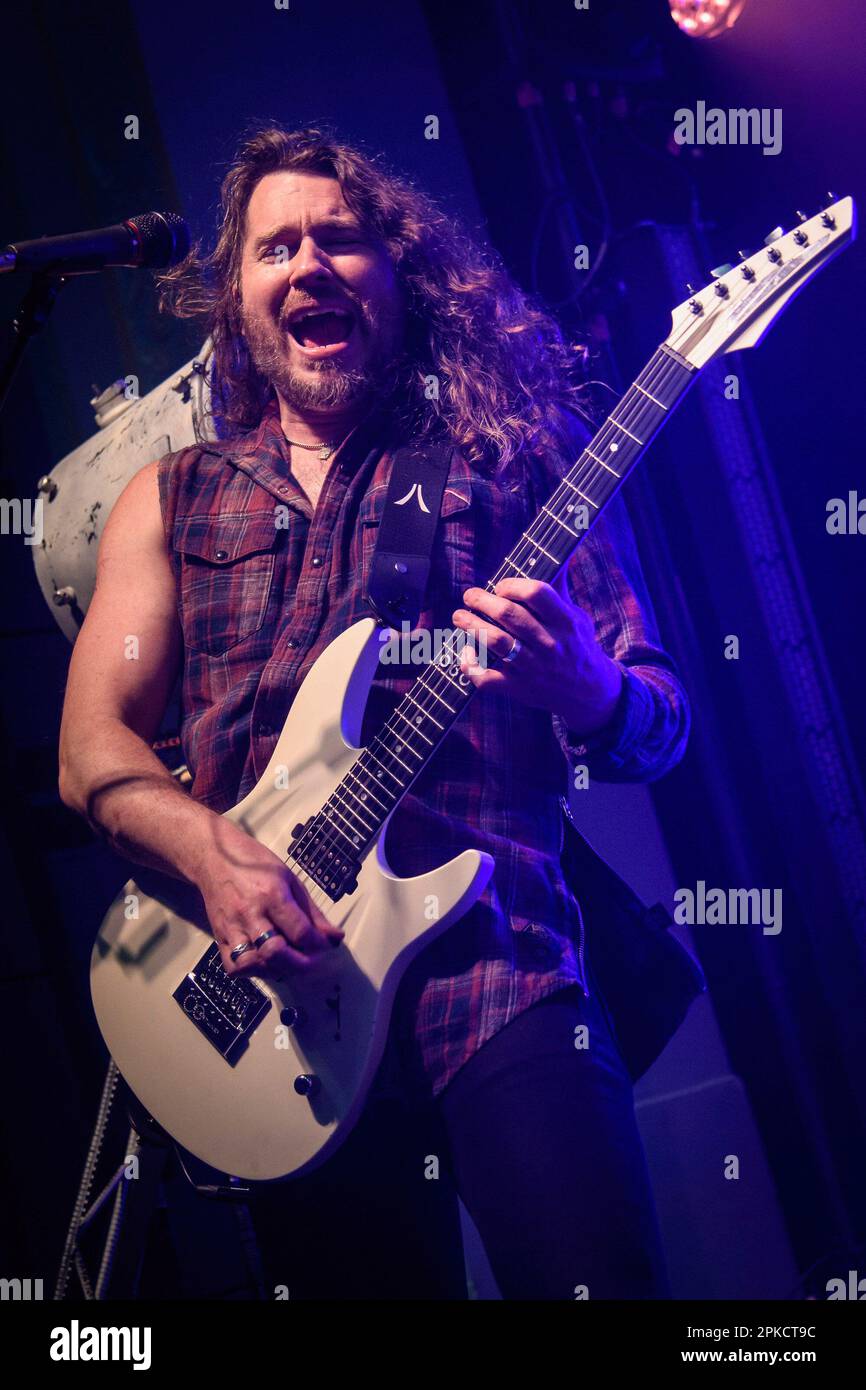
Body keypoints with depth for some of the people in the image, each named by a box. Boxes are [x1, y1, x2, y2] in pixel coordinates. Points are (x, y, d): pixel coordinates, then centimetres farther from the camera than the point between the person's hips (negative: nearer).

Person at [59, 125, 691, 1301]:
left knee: (598, 1278, -14)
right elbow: (93, 748, 7)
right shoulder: (173, 499, 15)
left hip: (495, 964, -2)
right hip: (281, 985, 2)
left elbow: (659, 728, 7)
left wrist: (583, 691, -17)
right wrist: (214, 856, -14)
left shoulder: (516, 458, 8)